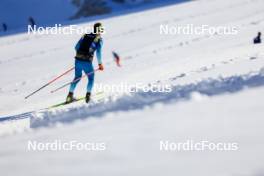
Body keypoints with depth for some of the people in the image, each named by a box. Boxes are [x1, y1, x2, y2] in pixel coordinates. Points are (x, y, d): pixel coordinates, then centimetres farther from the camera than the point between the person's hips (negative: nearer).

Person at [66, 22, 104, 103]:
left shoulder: (85, 35, 16)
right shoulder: (99, 39, 2)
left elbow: (76, 47, 16)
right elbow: (98, 52, -9)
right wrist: (100, 63, -3)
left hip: (78, 60, 4)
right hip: (87, 62, -4)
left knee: (77, 78, 21)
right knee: (91, 78, 17)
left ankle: (70, 95, 17)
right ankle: (88, 95, 8)